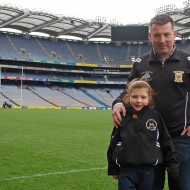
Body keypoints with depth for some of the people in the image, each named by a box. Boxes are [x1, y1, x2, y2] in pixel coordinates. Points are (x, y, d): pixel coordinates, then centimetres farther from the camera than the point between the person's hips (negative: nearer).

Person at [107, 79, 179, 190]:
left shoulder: (155, 116, -3)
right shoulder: (123, 117, -1)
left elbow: (167, 141, 3)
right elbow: (114, 143, 6)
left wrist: (173, 165, 3)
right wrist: (113, 168, 9)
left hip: (148, 171, 0)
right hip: (126, 170, 0)